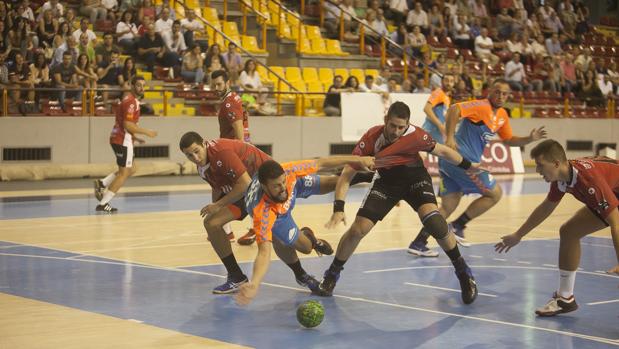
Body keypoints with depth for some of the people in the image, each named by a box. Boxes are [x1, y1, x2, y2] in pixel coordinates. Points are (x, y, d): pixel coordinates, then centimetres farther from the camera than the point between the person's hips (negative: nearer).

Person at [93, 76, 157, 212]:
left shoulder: (130, 100, 17)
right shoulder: (131, 101, -15)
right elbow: (128, 125, -23)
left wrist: (135, 137, 19)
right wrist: (147, 132, -15)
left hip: (120, 138, 10)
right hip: (122, 140, -10)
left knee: (131, 169, 18)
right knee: (124, 173, -5)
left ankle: (102, 184, 10)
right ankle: (103, 204, -5)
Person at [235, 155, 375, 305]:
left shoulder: (287, 172, -42)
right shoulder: (262, 213, -51)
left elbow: (320, 163, -26)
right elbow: (264, 252, -57)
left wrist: (356, 160, -22)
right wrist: (254, 284, -74)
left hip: (295, 185, 4)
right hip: (274, 217, -4)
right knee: (305, 247, -10)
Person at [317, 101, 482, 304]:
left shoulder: (416, 136, -29)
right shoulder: (371, 138, -28)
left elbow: (443, 151, -8)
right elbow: (346, 175, -25)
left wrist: (468, 166, 2)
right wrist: (338, 209, -35)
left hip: (415, 177, -1)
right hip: (386, 180, 1)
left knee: (432, 219, -27)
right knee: (357, 230, -9)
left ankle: (464, 274, -8)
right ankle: (331, 275, 16)